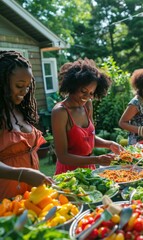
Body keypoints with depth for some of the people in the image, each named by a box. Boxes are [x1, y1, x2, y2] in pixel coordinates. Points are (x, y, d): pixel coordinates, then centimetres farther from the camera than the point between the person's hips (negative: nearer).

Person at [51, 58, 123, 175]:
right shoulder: (60, 112, -21)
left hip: (89, 168, 6)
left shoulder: (88, 105, -2)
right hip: (69, 171, -6)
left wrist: (109, 144, -6)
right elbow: (62, 156, -22)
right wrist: (97, 160, -29)